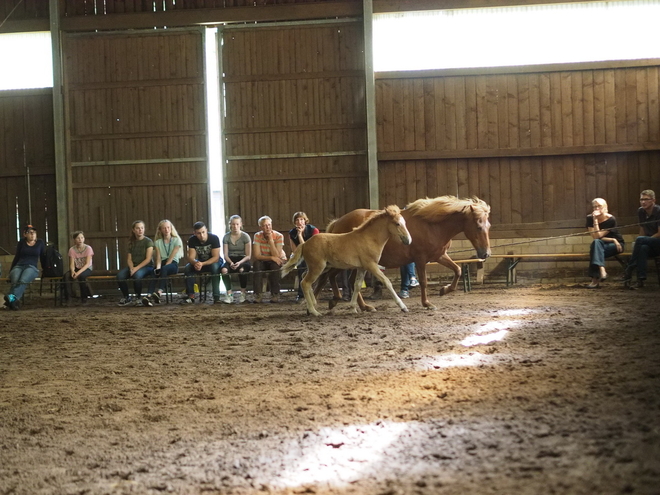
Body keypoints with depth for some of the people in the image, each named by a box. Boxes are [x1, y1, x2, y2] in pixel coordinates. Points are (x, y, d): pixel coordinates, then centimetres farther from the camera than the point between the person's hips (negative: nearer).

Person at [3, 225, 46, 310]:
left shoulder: (40, 243, 16)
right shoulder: (21, 243, 17)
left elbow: (43, 258, 21)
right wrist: (11, 270, 21)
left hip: (32, 267, -2)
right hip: (18, 266, 2)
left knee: (23, 281, -39)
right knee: (15, 281, -37)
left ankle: (11, 297, -65)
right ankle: (13, 300, -60)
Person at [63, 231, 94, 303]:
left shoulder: (88, 248, -10)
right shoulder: (72, 250, -2)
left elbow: (87, 264, -18)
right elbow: (72, 264, -8)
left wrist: (79, 272, -32)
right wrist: (72, 271, -32)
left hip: (87, 269, -3)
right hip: (76, 268, 3)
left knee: (81, 275, -36)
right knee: (66, 275, -28)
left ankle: (84, 297, -19)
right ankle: (67, 297, -20)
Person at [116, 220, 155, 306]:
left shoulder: (148, 241, -2)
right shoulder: (131, 242, 13)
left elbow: (148, 259, -10)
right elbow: (129, 259, 8)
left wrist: (136, 268, -20)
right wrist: (131, 268, -14)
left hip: (146, 266, -4)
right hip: (133, 266, 5)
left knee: (137, 275, -38)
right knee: (120, 275, -25)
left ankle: (138, 297, -16)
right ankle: (126, 298, -9)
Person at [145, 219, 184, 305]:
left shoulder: (176, 240, 4)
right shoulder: (158, 242, 14)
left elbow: (172, 257, -7)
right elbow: (158, 258, 2)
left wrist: (162, 268, -17)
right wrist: (158, 267, -19)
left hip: (173, 264, -3)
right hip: (163, 263, 3)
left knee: (164, 268, -38)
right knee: (155, 273, -33)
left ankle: (160, 292, -57)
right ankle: (150, 296, -53)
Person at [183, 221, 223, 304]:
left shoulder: (214, 238, -24)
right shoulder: (192, 240, -13)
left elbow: (216, 257, -26)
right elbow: (191, 257, -16)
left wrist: (202, 264, -41)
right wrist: (195, 263, -41)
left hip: (214, 262, -3)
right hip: (200, 262, 4)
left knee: (215, 267, -38)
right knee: (187, 268, -24)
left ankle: (216, 296, -36)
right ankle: (191, 296, -19)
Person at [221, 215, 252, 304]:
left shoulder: (245, 236, -2)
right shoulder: (226, 237, 4)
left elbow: (248, 255, -4)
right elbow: (225, 255, 0)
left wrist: (239, 263, -21)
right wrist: (231, 263, -20)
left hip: (243, 259, -2)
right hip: (230, 260, 2)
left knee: (241, 269, -38)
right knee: (223, 269, -34)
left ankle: (243, 293, -19)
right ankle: (229, 293, -25)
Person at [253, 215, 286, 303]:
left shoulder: (278, 236, -18)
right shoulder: (257, 236, -12)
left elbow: (276, 256, -26)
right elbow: (257, 256, -19)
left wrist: (271, 240, -29)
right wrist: (271, 257, -31)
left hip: (278, 261, -1)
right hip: (264, 261, 2)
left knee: (275, 265, -35)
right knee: (257, 263, -31)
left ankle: (275, 294, -24)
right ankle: (257, 295, -28)